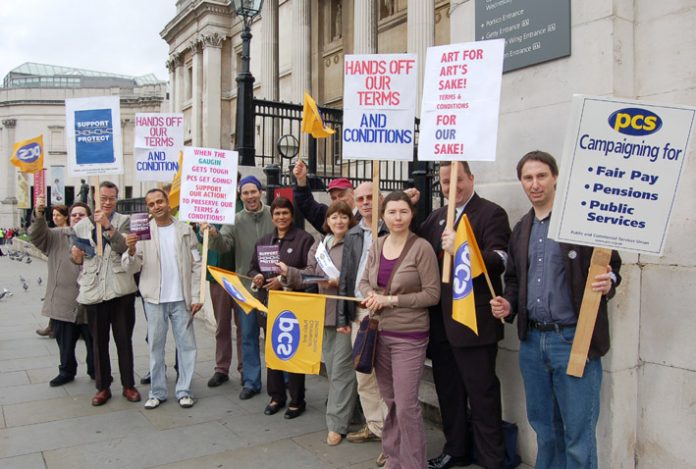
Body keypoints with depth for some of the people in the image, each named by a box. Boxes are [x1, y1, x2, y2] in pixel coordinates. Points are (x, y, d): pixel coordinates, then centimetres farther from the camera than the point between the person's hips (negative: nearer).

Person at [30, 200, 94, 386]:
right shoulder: (57, 236, 6)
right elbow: (37, 235, -12)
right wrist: (38, 216, -27)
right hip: (63, 301, 2)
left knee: (93, 340, 10)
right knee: (65, 341, 14)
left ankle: (95, 371, 28)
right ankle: (66, 371, 32)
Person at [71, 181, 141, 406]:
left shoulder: (124, 221, 3)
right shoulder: (82, 225, 11)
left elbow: (125, 248, -14)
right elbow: (78, 260, 17)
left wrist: (107, 226, -22)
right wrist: (76, 257, -5)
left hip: (120, 289, -2)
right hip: (93, 290, 2)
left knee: (124, 340, 7)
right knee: (99, 342, 10)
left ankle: (128, 385, 19)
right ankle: (103, 387, 23)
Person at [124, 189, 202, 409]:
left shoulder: (185, 230, 2)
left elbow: (196, 265, 1)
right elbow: (134, 267, -3)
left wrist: (196, 296, -4)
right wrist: (131, 250, -24)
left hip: (181, 298, 0)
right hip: (154, 298, 0)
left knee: (186, 345, 5)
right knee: (155, 345, 9)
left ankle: (184, 390, 17)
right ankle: (157, 392, 21)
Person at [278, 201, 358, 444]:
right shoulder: (319, 244, 12)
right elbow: (310, 275, 9)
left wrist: (340, 282, -24)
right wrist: (288, 272, -6)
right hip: (325, 312, 7)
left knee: (341, 369, -4)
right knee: (331, 367, 14)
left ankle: (337, 424, 6)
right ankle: (343, 411, 30)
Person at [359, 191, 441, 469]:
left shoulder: (422, 248, -12)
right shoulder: (377, 246, 4)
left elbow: (432, 294, -13)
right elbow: (364, 281, 15)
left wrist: (391, 300, -16)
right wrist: (370, 295, -8)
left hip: (409, 336, -5)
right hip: (379, 332, 6)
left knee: (406, 405, -3)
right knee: (390, 401, 17)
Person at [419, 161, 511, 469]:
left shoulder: (491, 213, -7)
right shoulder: (438, 216, 15)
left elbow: (500, 260, -19)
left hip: (474, 321, -7)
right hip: (441, 320, 7)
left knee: (481, 393, 3)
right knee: (447, 389, 18)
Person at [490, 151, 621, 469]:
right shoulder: (521, 230, 11)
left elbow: (611, 265, -2)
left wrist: (608, 282, -24)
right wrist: (509, 304, 1)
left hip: (574, 339, -5)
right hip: (532, 339, 6)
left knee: (578, 433, 3)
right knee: (543, 426, 19)